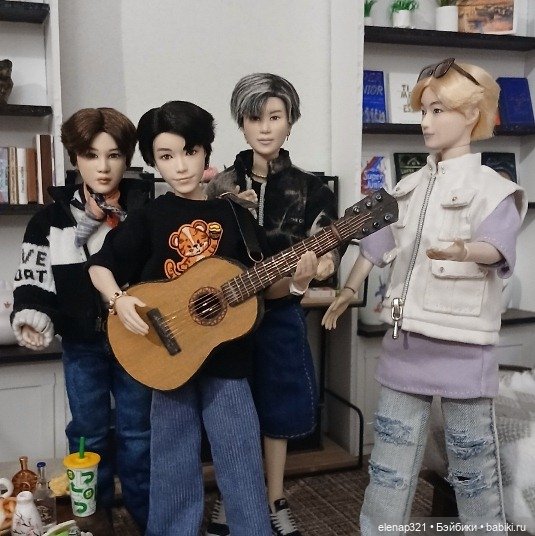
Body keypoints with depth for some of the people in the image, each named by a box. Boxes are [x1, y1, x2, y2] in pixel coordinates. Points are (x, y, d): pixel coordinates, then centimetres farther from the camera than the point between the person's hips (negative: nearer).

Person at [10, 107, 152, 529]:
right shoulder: (51, 220, -1)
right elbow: (32, 279, -3)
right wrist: (31, 317, -20)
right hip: (81, 342, 1)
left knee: (137, 433, 11)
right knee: (89, 434, 14)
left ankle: (146, 518, 30)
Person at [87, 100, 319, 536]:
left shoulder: (235, 215, 0)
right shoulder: (150, 218, -3)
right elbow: (100, 265, 3)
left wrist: (296, 281, -16)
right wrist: (119, 300, -16)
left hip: (226, 357, 1)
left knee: (243, 464, 7)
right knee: (174, 465, 13)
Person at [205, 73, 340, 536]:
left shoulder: (309, 189, -1)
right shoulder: (221, 187, 1)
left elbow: (325, 248, -7)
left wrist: (323, 265, -29)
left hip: (280, 314, 0)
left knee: (276, 411, 10)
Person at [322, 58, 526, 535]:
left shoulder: (491, 188, -8)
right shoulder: (411, 186, 11)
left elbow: (498, 246, -26)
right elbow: (382, 243, 20)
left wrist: (464, 251, -47)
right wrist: (348, 291, 24)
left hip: (462, 348, -6)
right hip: (404, 343, 6)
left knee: (472, 462, 7)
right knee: (391, 457, 15)